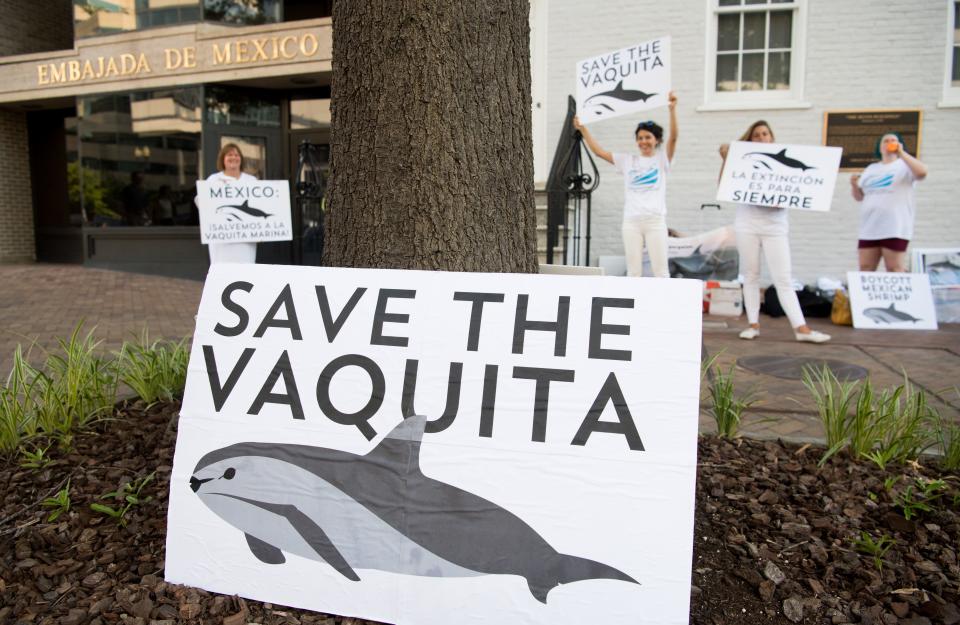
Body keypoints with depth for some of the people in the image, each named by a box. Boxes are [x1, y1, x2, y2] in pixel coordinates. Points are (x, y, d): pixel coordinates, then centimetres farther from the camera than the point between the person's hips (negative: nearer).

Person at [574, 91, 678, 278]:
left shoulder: (662, 159, 5)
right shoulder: (628, 161, 12)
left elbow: (673, 137, -11)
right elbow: (599, 151, 11)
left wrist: (672, 109, -23)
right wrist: (583, 129, 6)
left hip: (655, 220, -2)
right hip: (631, 221, 3)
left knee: (660, 270, -1)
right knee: (633, 271, 6)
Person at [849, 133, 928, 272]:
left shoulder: (905, 165, 6)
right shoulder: (871, 168, 21)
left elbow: (922, 173, -17)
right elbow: (859, 196, 22)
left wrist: (901, 153, -13)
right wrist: (854, 185, 0)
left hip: (895, 229, -5)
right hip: (869, 229, 5)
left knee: (895, 271, -5)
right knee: (865, 270, 4)